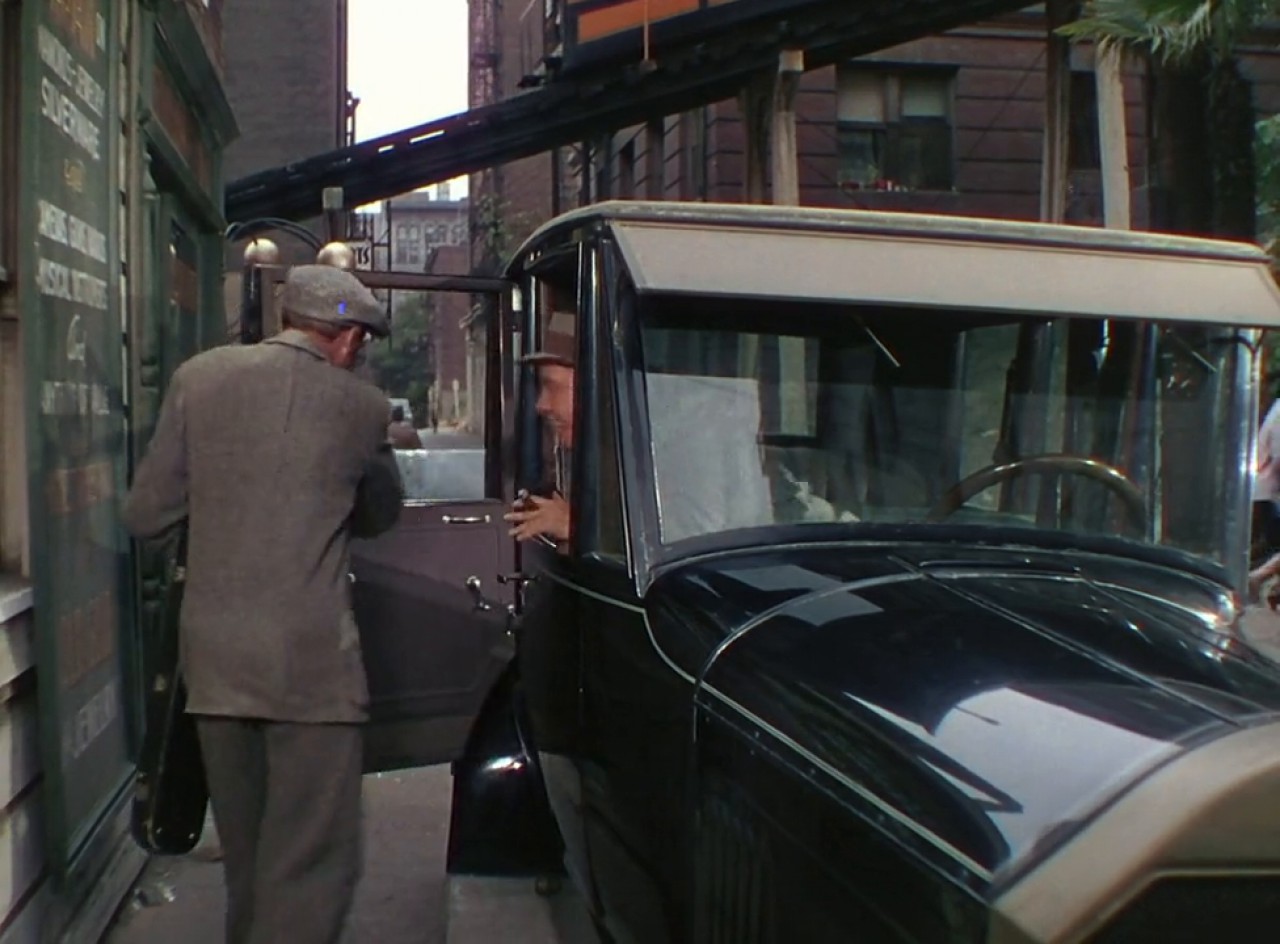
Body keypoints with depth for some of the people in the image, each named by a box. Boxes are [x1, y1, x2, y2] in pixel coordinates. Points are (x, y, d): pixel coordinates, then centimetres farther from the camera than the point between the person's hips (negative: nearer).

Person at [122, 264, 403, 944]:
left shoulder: (198, 378, 2)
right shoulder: (361, 405, -2)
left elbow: (145, 516, 3)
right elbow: (380, 515, 14)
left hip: (213, 653, 4)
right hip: (309, 656, -4)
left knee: (246, 851, 21)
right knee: (311, 862, 2)